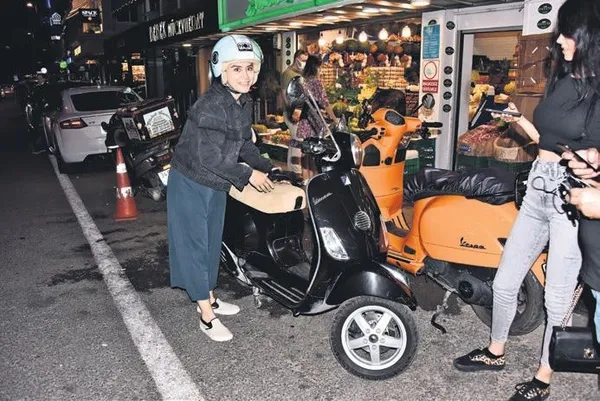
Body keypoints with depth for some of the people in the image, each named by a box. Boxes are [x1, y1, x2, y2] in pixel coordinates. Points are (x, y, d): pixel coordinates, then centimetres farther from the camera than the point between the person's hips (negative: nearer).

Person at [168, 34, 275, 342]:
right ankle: (207, 316, 9)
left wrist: (269, 168, 1)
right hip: (191, 185, -8)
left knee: (212, 242, 18)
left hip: (217, 186, 9)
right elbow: (208, 156, -27)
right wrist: (248, 175, -20)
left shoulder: (244, 103, 3)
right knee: (195, 244, 0)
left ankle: (208, 298, 36)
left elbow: (243, 145, 12)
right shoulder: (210, 105, -24)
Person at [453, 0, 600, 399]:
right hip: (538, 187, 7)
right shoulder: (562, 79, 11)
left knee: (557, 295, 5)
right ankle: (495, 353, 34)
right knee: (505, 280, 14)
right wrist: (518, 120, 8)